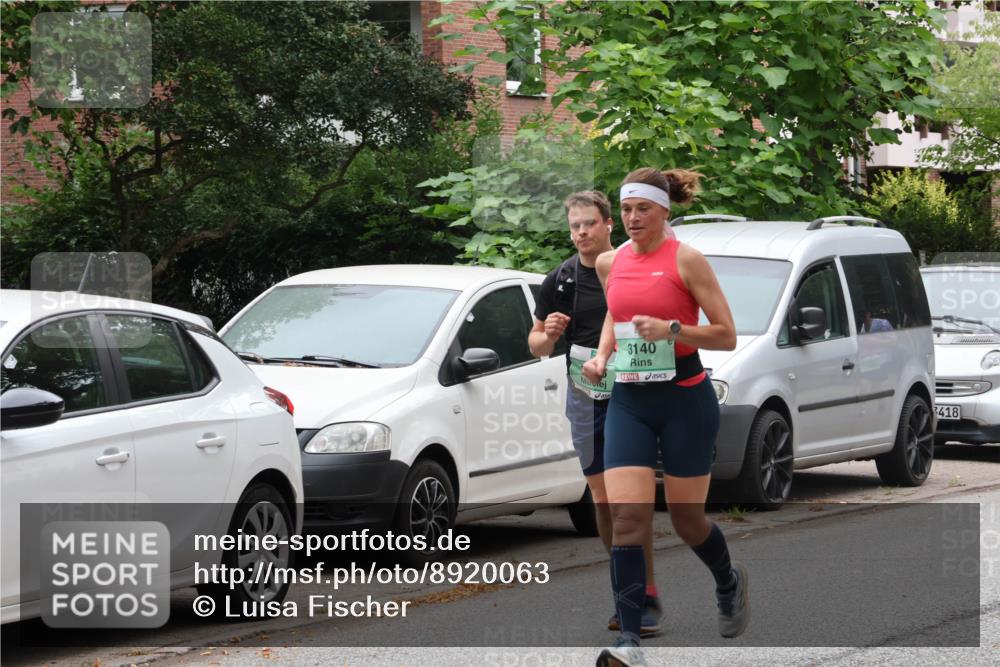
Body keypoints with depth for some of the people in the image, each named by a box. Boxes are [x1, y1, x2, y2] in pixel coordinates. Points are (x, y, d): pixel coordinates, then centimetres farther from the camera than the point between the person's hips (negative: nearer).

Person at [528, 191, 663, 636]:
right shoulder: (560, 280, 8)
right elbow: (536, 345, 14)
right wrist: (548, 335, -8)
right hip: (585, 398, 4)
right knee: (602, 500, 6)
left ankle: (647, 597, -9)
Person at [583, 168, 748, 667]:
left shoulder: (686, 260, -8)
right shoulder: (610, 263, 7)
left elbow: (726, 335, -8)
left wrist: (672, 330, -21)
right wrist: (601, 355, 9)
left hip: (685, 399, -4)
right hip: (628, 400, 4)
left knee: (687, 519, 8)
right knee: (626, 516, -11)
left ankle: (729, 582, 42)